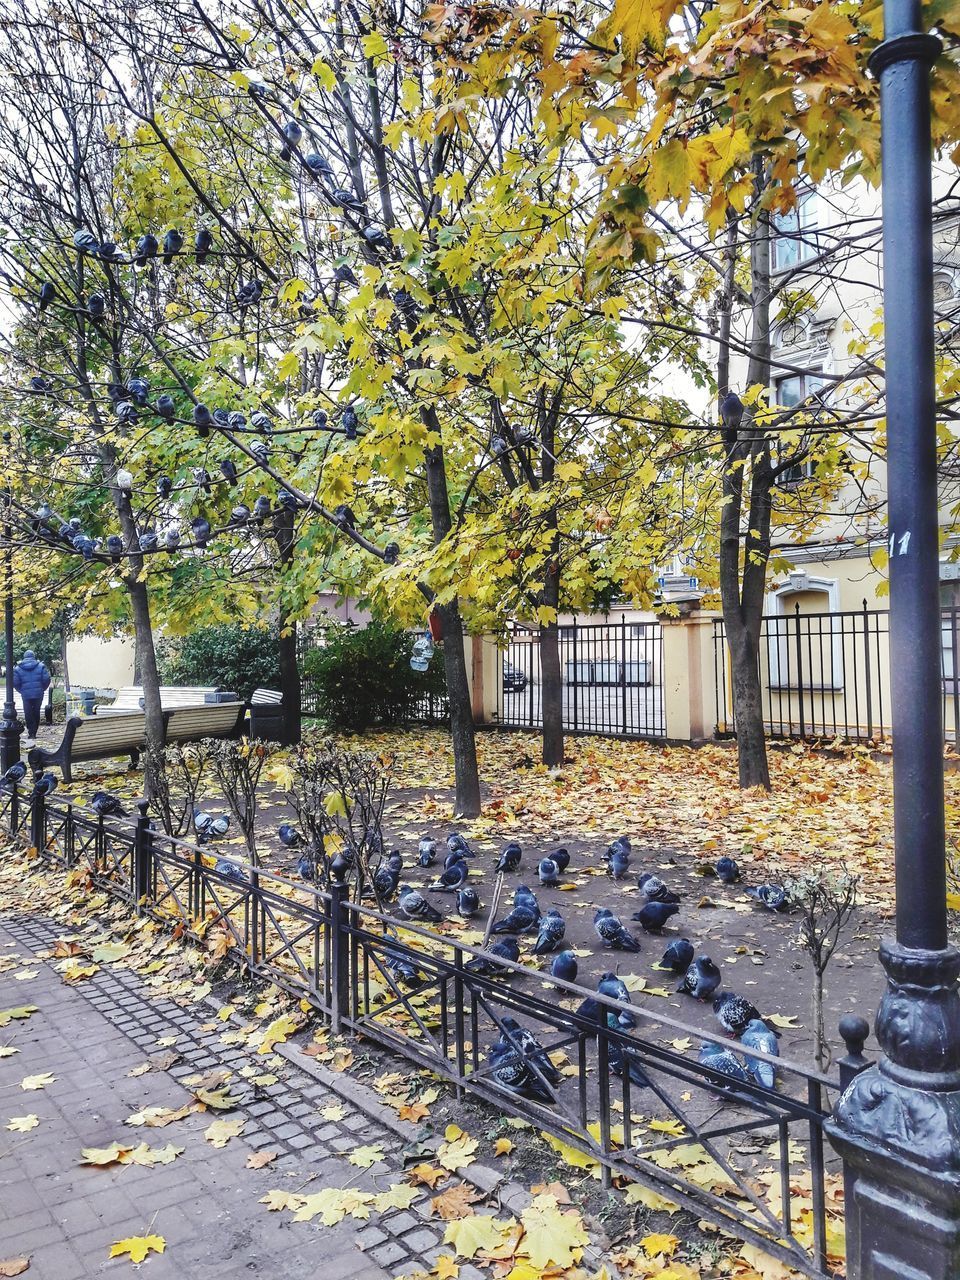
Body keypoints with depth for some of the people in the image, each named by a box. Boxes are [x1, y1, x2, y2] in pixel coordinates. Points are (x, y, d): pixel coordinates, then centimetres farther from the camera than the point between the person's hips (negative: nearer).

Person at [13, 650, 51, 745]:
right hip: (38, 694, 1)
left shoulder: (18, 669, 0)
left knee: (28, 715, 4)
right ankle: (33, 734, 18)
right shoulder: (41, 666, -1)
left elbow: (15, 683, -4)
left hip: (26, 695, -1)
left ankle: (31, 735, -7)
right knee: (36, 714, 12)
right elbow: (46, 680, -6)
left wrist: (21, 691, 12)